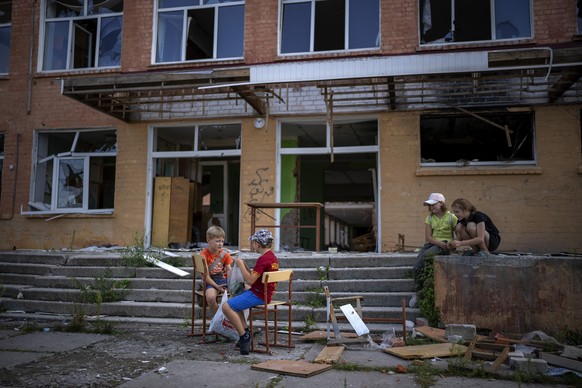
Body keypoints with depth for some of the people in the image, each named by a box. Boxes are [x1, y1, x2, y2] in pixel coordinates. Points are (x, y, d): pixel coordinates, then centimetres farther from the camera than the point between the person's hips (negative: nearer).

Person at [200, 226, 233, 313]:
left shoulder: (225, 254, 6)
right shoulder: (204, 254, -8)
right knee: (210, 297, -35)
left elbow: (229, 270, 5)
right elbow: (205, 275, -11)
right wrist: (216, 286, -19)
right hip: (211, 281, -4)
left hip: (224, 279, 4)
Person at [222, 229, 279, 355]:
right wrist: (244, 266, 10)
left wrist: (241, 265, -12)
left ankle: (244, 336, -11)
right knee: (235, 302, 28)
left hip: (258, 295, -11)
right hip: (263, 294, 11)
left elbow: (250, 280, -22)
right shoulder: (272, 257, 12)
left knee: (227, 307, -17)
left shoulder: (263, 259, -19)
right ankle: (245, 332, 18)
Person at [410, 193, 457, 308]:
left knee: (424, 255, -33)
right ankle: (417, 293, -8)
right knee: (416, 267, -21)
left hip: (446, 244, -5)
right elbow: (428, 237, 2)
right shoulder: (429, 218, 12)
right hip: (432, 243, 5)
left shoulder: (451, 217, 1)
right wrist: (439, 243, -15)